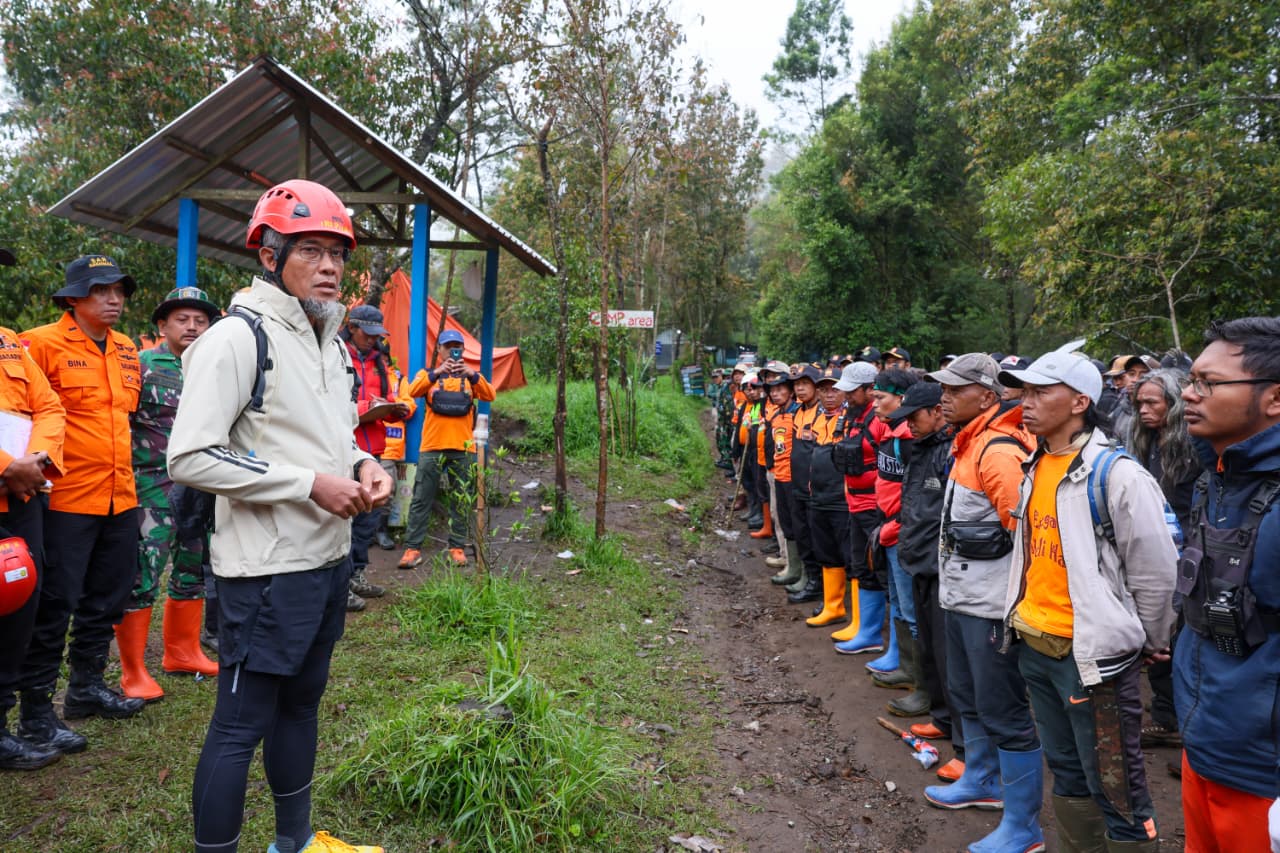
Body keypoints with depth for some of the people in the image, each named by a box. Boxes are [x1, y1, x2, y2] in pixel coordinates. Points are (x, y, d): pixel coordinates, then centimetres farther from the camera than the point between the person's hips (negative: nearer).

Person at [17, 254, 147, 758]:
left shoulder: (127, 352, 12)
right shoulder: (43, 344, -9)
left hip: (120, 498, 7)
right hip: (66, 499, -7)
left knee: (107, 600, 17)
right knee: (54, 606, 1)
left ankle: (86, 687, 34)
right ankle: (35, 712, 14)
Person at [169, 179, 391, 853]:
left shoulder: (332, 342, 13)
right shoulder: (239, 337, -14)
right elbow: (189, 458, -20)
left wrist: (361, 464, 1)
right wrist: (310, 483, -21)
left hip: (329, 558, 9)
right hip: (267, 569, -9)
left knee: (301, 703, 22)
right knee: (240, 724, 3)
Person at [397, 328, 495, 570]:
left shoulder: (470, 376, 13)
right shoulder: (428, 374, 10)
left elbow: (489, 395, -6)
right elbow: (413, 391, -11)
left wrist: (472, 374, -21)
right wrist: (436, 372, -24)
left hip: (463, 449, 1)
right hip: (431, 447, -1)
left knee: (460, 501, 6)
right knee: (421, 499, -1)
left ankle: (457, 546, 13)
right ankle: (412, 547, 3)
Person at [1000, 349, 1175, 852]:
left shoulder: (1116, 474, -16)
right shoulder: (1034, 468, 7)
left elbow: (1156, 572, -11)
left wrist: (1148, 643, -1)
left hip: (1093, 652, -7)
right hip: (1034, 645, 8)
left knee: (1113, 787, 4)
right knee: (1066, 771, 21)